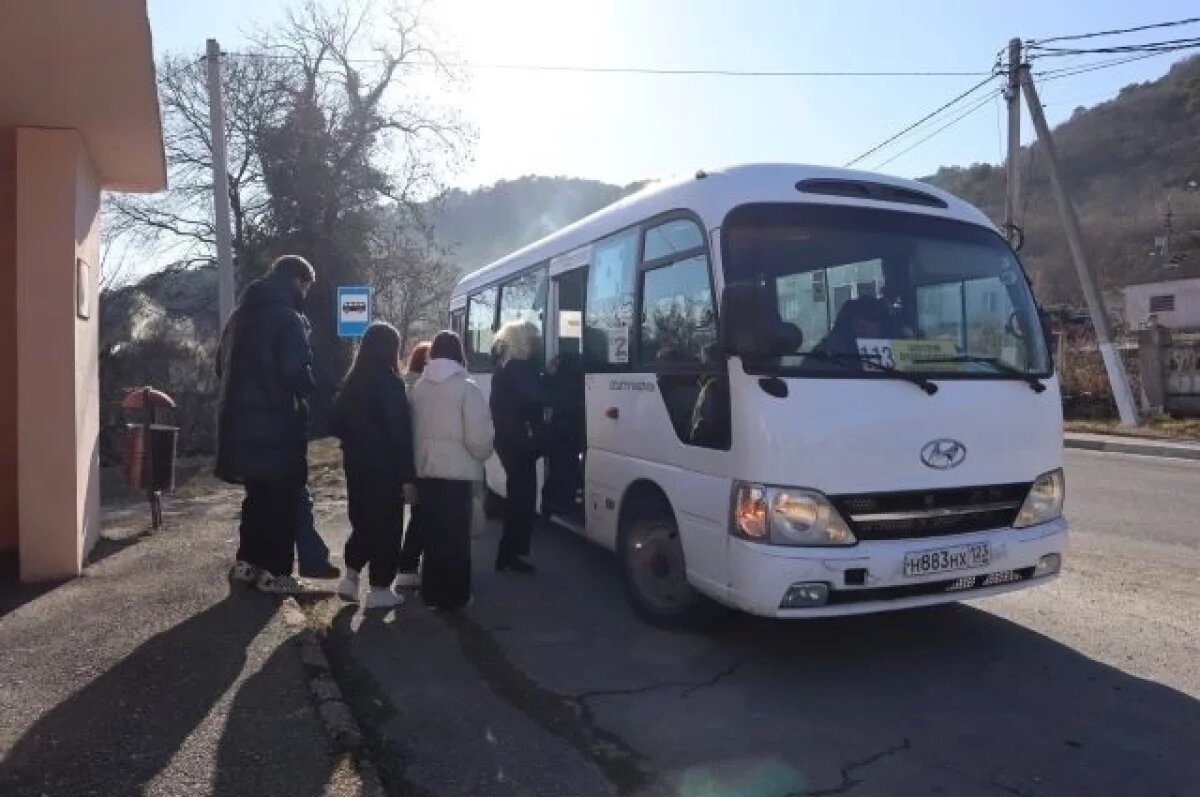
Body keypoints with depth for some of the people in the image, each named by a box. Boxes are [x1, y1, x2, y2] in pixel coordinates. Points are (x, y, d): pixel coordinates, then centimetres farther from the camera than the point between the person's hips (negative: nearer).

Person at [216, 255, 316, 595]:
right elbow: (298, 374, -20)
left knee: (257, 493, 20)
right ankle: (274, 571, 5)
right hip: (278, 423, -8)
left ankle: (247, 561, 25)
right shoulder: (289, 318, -14)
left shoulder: (240, 315, 14)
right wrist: (309, 391, -1)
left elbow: (223, 366, 18)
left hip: (241, 420, 8)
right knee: (282, 498, 2)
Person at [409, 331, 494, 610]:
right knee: (456, 536, 4)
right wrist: (480, 456, 6)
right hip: (457, 471, -5)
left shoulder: (418, 387, 5)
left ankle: (432, 592, 23)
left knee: (431, 534, 14)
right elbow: (479, 437, -14)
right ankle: (453, 595, 10)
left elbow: (411, 429, 8)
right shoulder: (466, 388, -11)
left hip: (425, 470, 5)